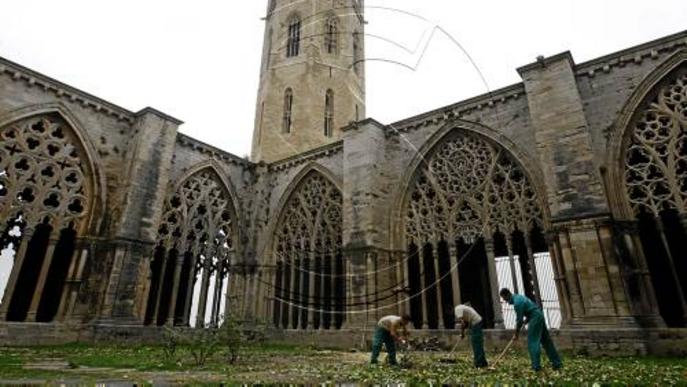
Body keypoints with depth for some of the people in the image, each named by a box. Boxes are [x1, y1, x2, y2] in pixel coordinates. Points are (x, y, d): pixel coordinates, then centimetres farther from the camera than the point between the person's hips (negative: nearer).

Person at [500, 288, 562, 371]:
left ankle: (536, 366, -7)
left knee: (532, 342, -6)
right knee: (546, 341, 13)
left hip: (535, 318, -10)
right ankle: (557, 363, 18)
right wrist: (526, 320, 16)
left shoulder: (517, 303, -20)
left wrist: (516, 335, -5)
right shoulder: (518, 297, 10)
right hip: (539, 316, 10)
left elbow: (519, 320, -15)